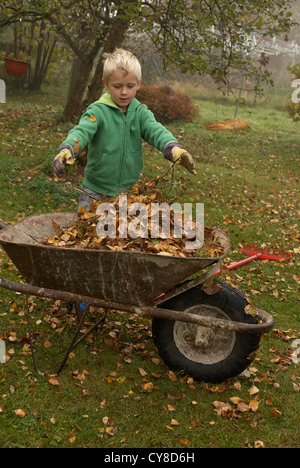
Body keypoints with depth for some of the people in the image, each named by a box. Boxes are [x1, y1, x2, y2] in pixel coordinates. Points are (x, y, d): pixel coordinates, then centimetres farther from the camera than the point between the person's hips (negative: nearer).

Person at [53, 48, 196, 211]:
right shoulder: (98, 111, -7)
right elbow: (82, 130, -24)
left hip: (130, 190, 2)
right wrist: (67, 149, -46)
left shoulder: (141, 112, 2)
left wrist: (173, 148, -37)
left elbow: (155, 130, -14)